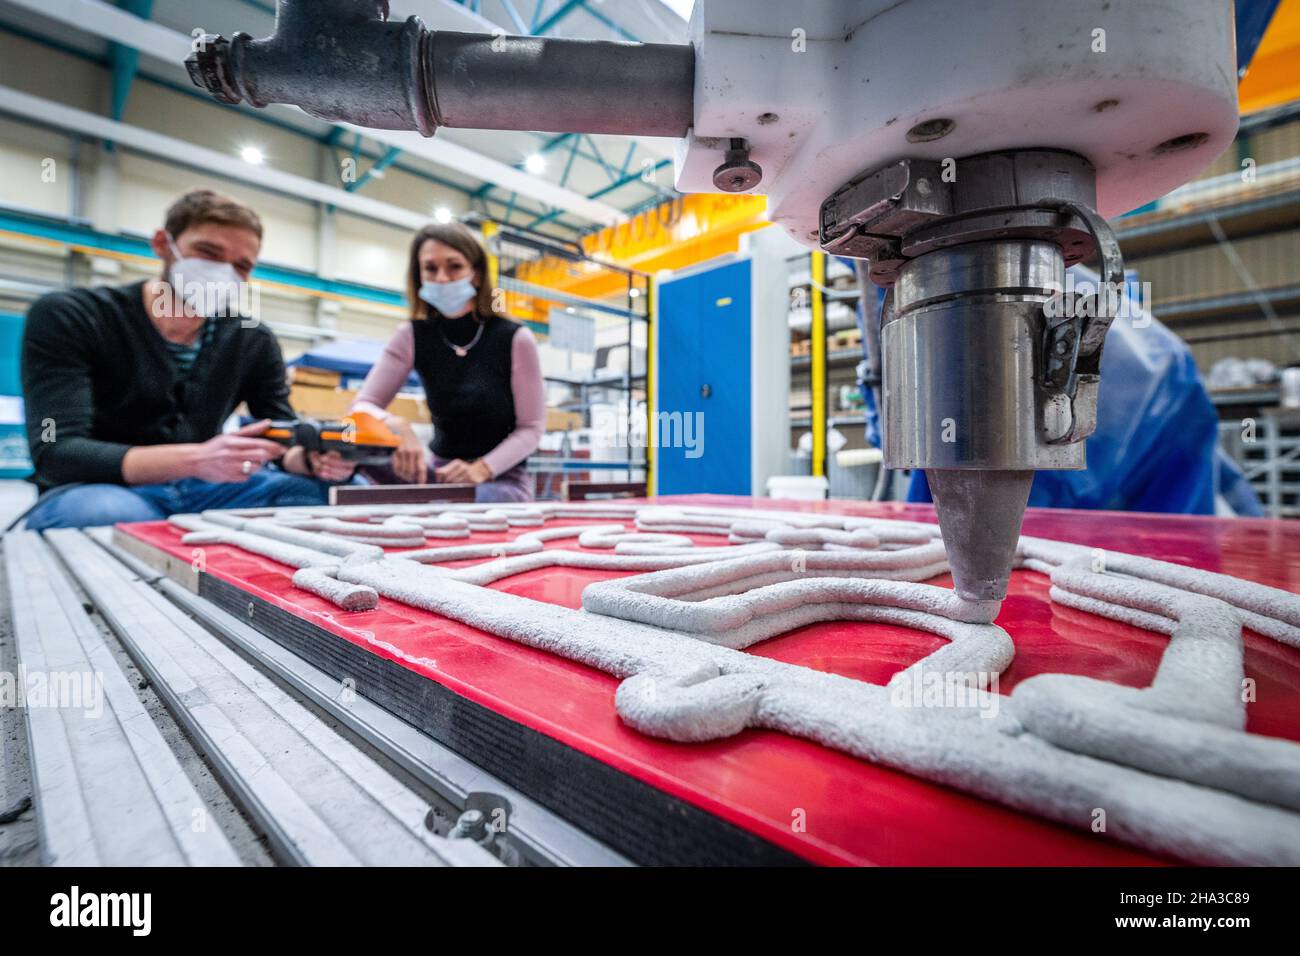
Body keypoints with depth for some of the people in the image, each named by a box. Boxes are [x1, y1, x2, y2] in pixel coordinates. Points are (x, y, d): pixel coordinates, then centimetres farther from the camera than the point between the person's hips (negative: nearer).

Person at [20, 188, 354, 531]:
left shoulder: (254, 342, 1)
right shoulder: (66, 318, -9)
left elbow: (284, 441, 1)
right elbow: (55, 453, -20)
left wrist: (311, 457, -26)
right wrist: (194, 460, -38)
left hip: (200, 490, 3)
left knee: (321, 490, -20)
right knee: (107, 512, -38)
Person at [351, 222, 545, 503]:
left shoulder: (515, 338, -12)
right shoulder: (413, 336, -4)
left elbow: (531, 428, -9)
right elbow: (363, 406, -7)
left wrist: (481, 469, -25)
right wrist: (396, 427, -31)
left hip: (503, 477, -3)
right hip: (440, 471, 4)